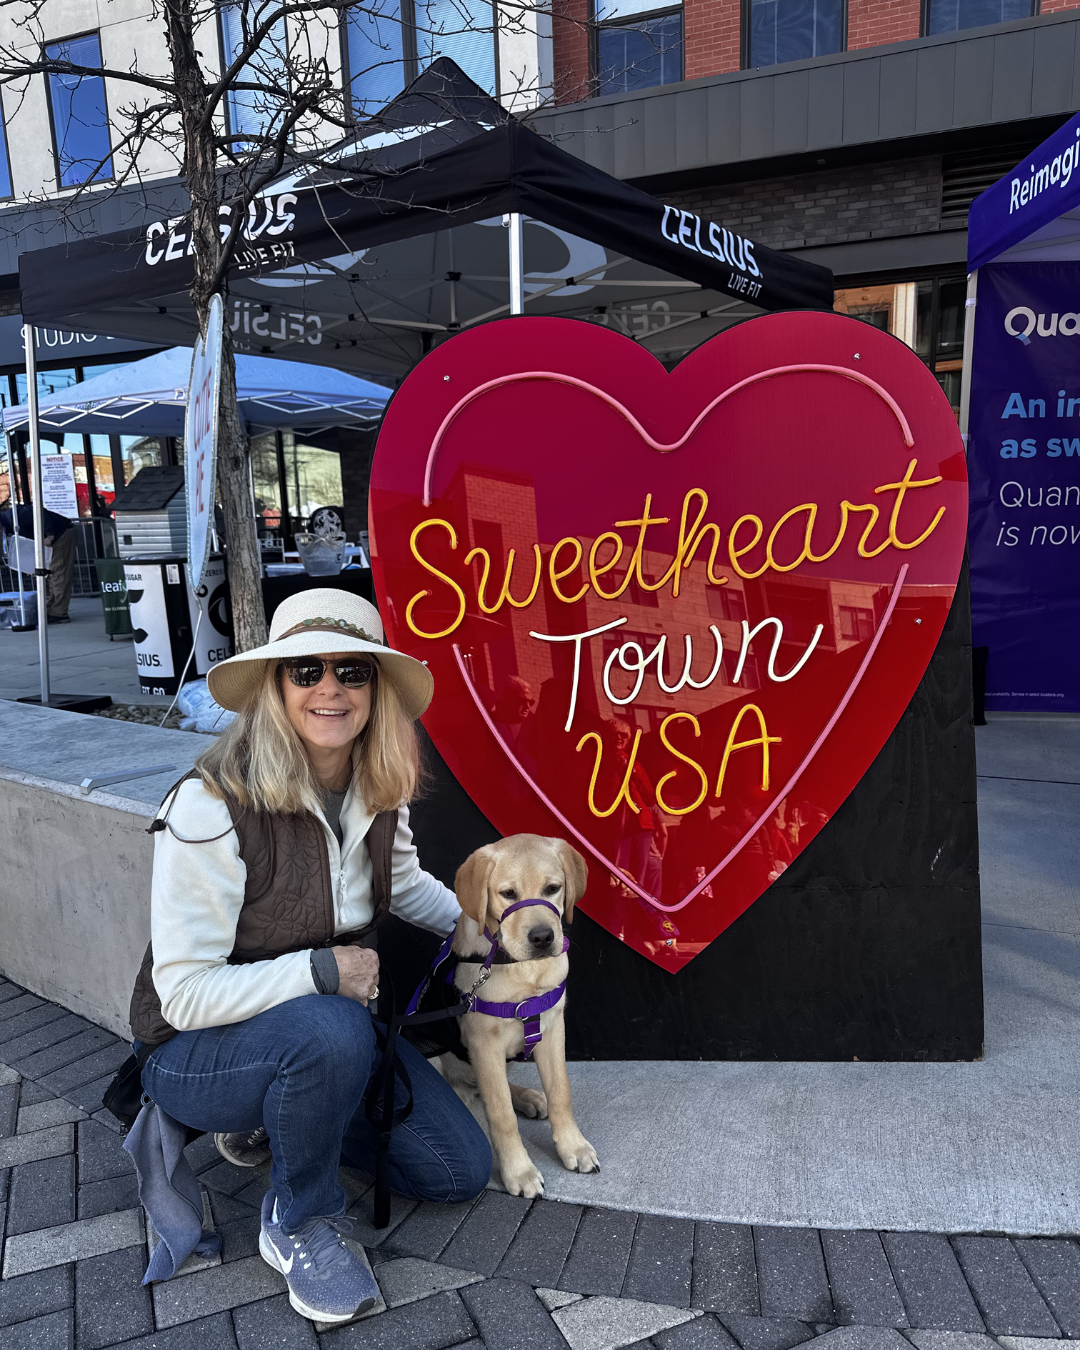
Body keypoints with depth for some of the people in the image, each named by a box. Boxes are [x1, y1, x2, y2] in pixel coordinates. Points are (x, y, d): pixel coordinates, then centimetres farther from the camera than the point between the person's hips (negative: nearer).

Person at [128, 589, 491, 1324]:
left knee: (460, 1170, 3)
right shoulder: (211, 807, -28)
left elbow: (404, 883, 13)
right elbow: (186, 994, -25)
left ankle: (276, 1120, 20)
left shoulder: (377, 791, -8)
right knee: (332, 1031, -39)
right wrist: (319, 970, -31)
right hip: (196, 1050, -6)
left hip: (332, 1028, 6)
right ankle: (300, 1222, -8)